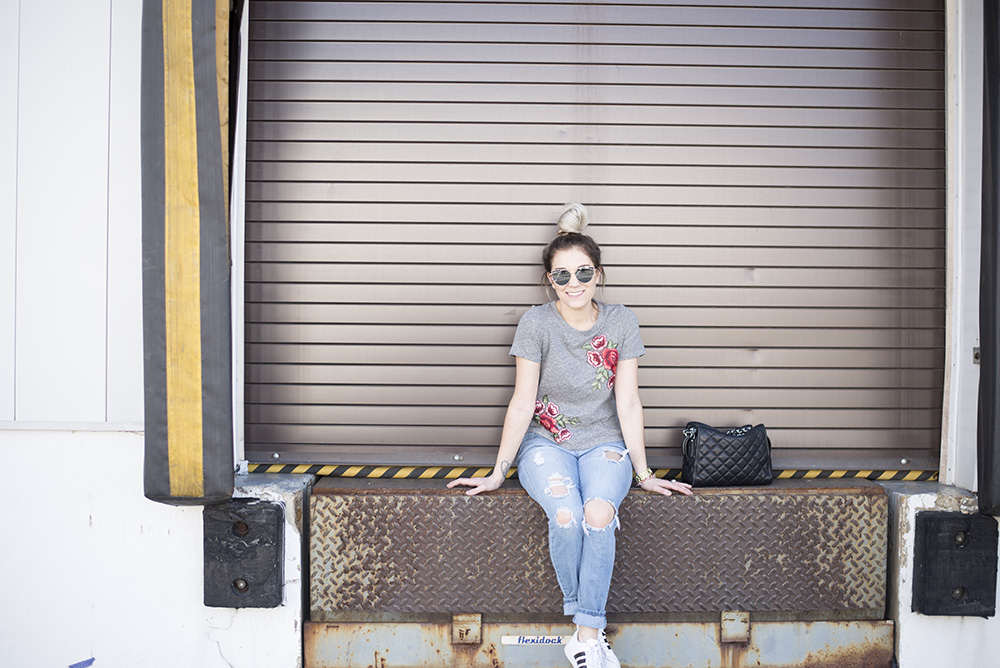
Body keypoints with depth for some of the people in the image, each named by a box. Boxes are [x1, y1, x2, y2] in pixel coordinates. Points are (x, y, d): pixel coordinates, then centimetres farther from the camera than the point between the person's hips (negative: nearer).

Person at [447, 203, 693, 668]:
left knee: (599, 514, -31)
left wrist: (644, 474, 0)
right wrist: (498, 472, -5)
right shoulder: (537, 323, -7)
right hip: (545, 442, -1)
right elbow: (522, 403, -5)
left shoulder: (620, 322, -2)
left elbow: (628, 403, -1)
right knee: (566, 516, -31)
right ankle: (587, 623, -10)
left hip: (604, 442, 1)